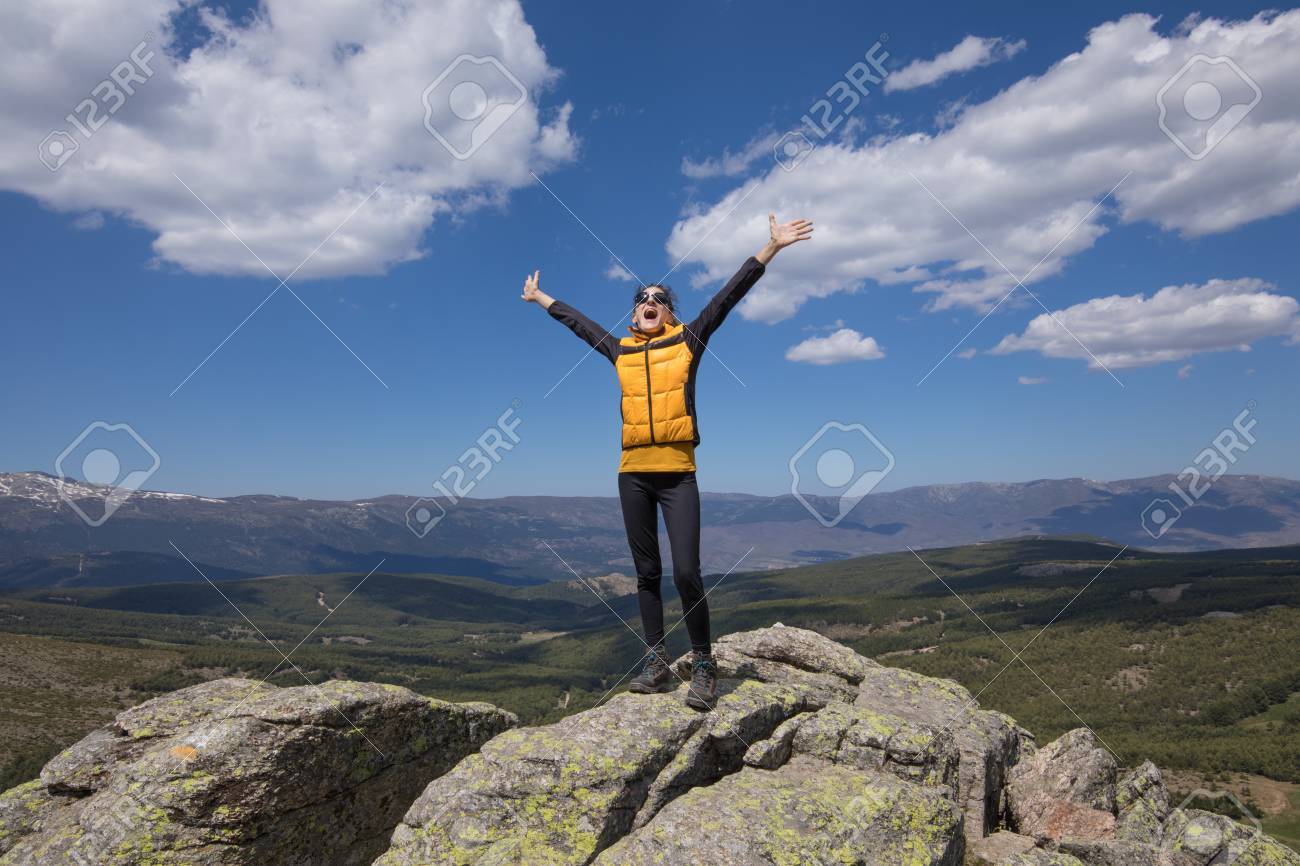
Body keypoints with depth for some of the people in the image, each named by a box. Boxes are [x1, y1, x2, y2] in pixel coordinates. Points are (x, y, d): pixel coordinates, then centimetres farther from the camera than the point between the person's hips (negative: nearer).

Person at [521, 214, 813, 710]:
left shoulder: (689, 341, 6)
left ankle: (703, 667, 4)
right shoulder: (620, 351, 13)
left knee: (686, 572, -10)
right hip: (632, 474, 4)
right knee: (647, 572, 8)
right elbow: (576, 321, 27)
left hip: (678, 473, -3)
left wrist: (771, 247, 0)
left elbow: (729, 295, 2)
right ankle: (657, 663, 17)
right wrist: (539, 297, 39)